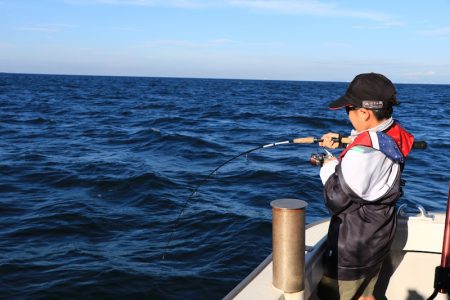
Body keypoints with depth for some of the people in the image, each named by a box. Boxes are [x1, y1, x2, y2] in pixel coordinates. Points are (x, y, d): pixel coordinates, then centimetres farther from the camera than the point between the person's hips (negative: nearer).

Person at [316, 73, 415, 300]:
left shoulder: (361, 153, -32)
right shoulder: (393, 136, -6)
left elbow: (336, 201, -21)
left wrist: (329, 168, -7)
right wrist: (342, 144, 12)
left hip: (354, 245, -8)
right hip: (379, 236, 8)